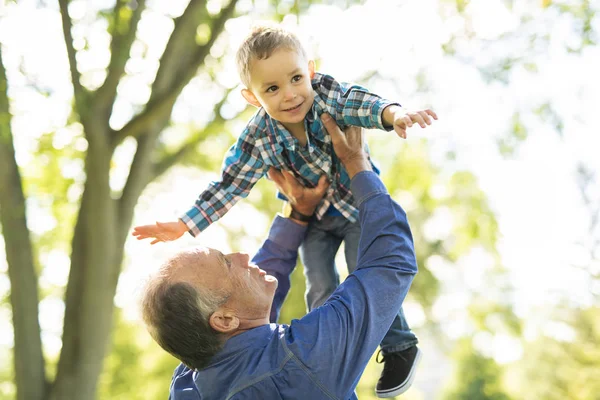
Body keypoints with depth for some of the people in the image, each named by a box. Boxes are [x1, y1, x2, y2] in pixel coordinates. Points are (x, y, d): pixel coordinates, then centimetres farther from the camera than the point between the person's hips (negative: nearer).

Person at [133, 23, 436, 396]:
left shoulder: (326, 93, -29)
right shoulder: (258, 139, -24)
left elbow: (362, 103, -45)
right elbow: (230, 184, -14)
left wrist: (394, 114, -69)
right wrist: (184, 225, -18)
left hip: (359, 202, -2)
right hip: (313, 218, 2)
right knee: (321, 289, 4)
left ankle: (401, 347, 22)